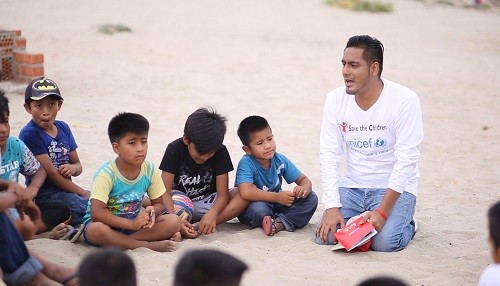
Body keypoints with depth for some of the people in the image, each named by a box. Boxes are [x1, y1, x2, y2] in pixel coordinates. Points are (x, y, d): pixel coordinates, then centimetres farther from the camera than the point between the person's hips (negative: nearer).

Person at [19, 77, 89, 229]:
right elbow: (51, 173, -14)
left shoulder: (63, 128, 11)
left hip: (65, 190, 8)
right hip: (45, 195, -8)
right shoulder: (30, 134, -11)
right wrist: (86, 194, -13)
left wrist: (73, 168, -10)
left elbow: (78, 165, 17)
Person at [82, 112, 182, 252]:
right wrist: (132, 224, -33)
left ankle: (121, 241, -23)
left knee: (174, 221, -17)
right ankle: (148, 244, -28)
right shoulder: (106, 174, -20)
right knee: (97, 230, -40)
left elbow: (159, 203, 5)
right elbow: (96, 213, -29)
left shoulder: (149, 170, -5)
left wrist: (151, 212, -22)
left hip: (135, 222, 5)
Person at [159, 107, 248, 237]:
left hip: (209, 204, 1)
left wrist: (212, 213, -36)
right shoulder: (175, 149, -12)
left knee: (245, 194, -28)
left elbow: (222, 193, -13)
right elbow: (165, 191, -18)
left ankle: (198, 226, -34)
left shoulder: (220, 152, -9)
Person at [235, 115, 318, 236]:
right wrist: (277, 197, -36)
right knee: (258, 208, -40)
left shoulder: (280, 160, -5)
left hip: (276, 205, 6)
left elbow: (304, 180, 2)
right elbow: (245, 192, -37)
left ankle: (280, 223, -24)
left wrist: (304, 189, -24)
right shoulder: (246, 164, -22)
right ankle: (285, 222, -11)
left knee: (311, 198, -10)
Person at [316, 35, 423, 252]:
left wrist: (382, 211, -25)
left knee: (384, 242, -25)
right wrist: (332, 207, -16)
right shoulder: (335, 99, -4)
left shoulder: (405, 100, -16)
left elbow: (405, 160, -18)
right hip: (352, 186, 4)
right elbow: (329, 155, -4)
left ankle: (406, 224, 10)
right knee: (326, 235, -17)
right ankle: (362, 220, 15)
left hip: (394, 187, -3)